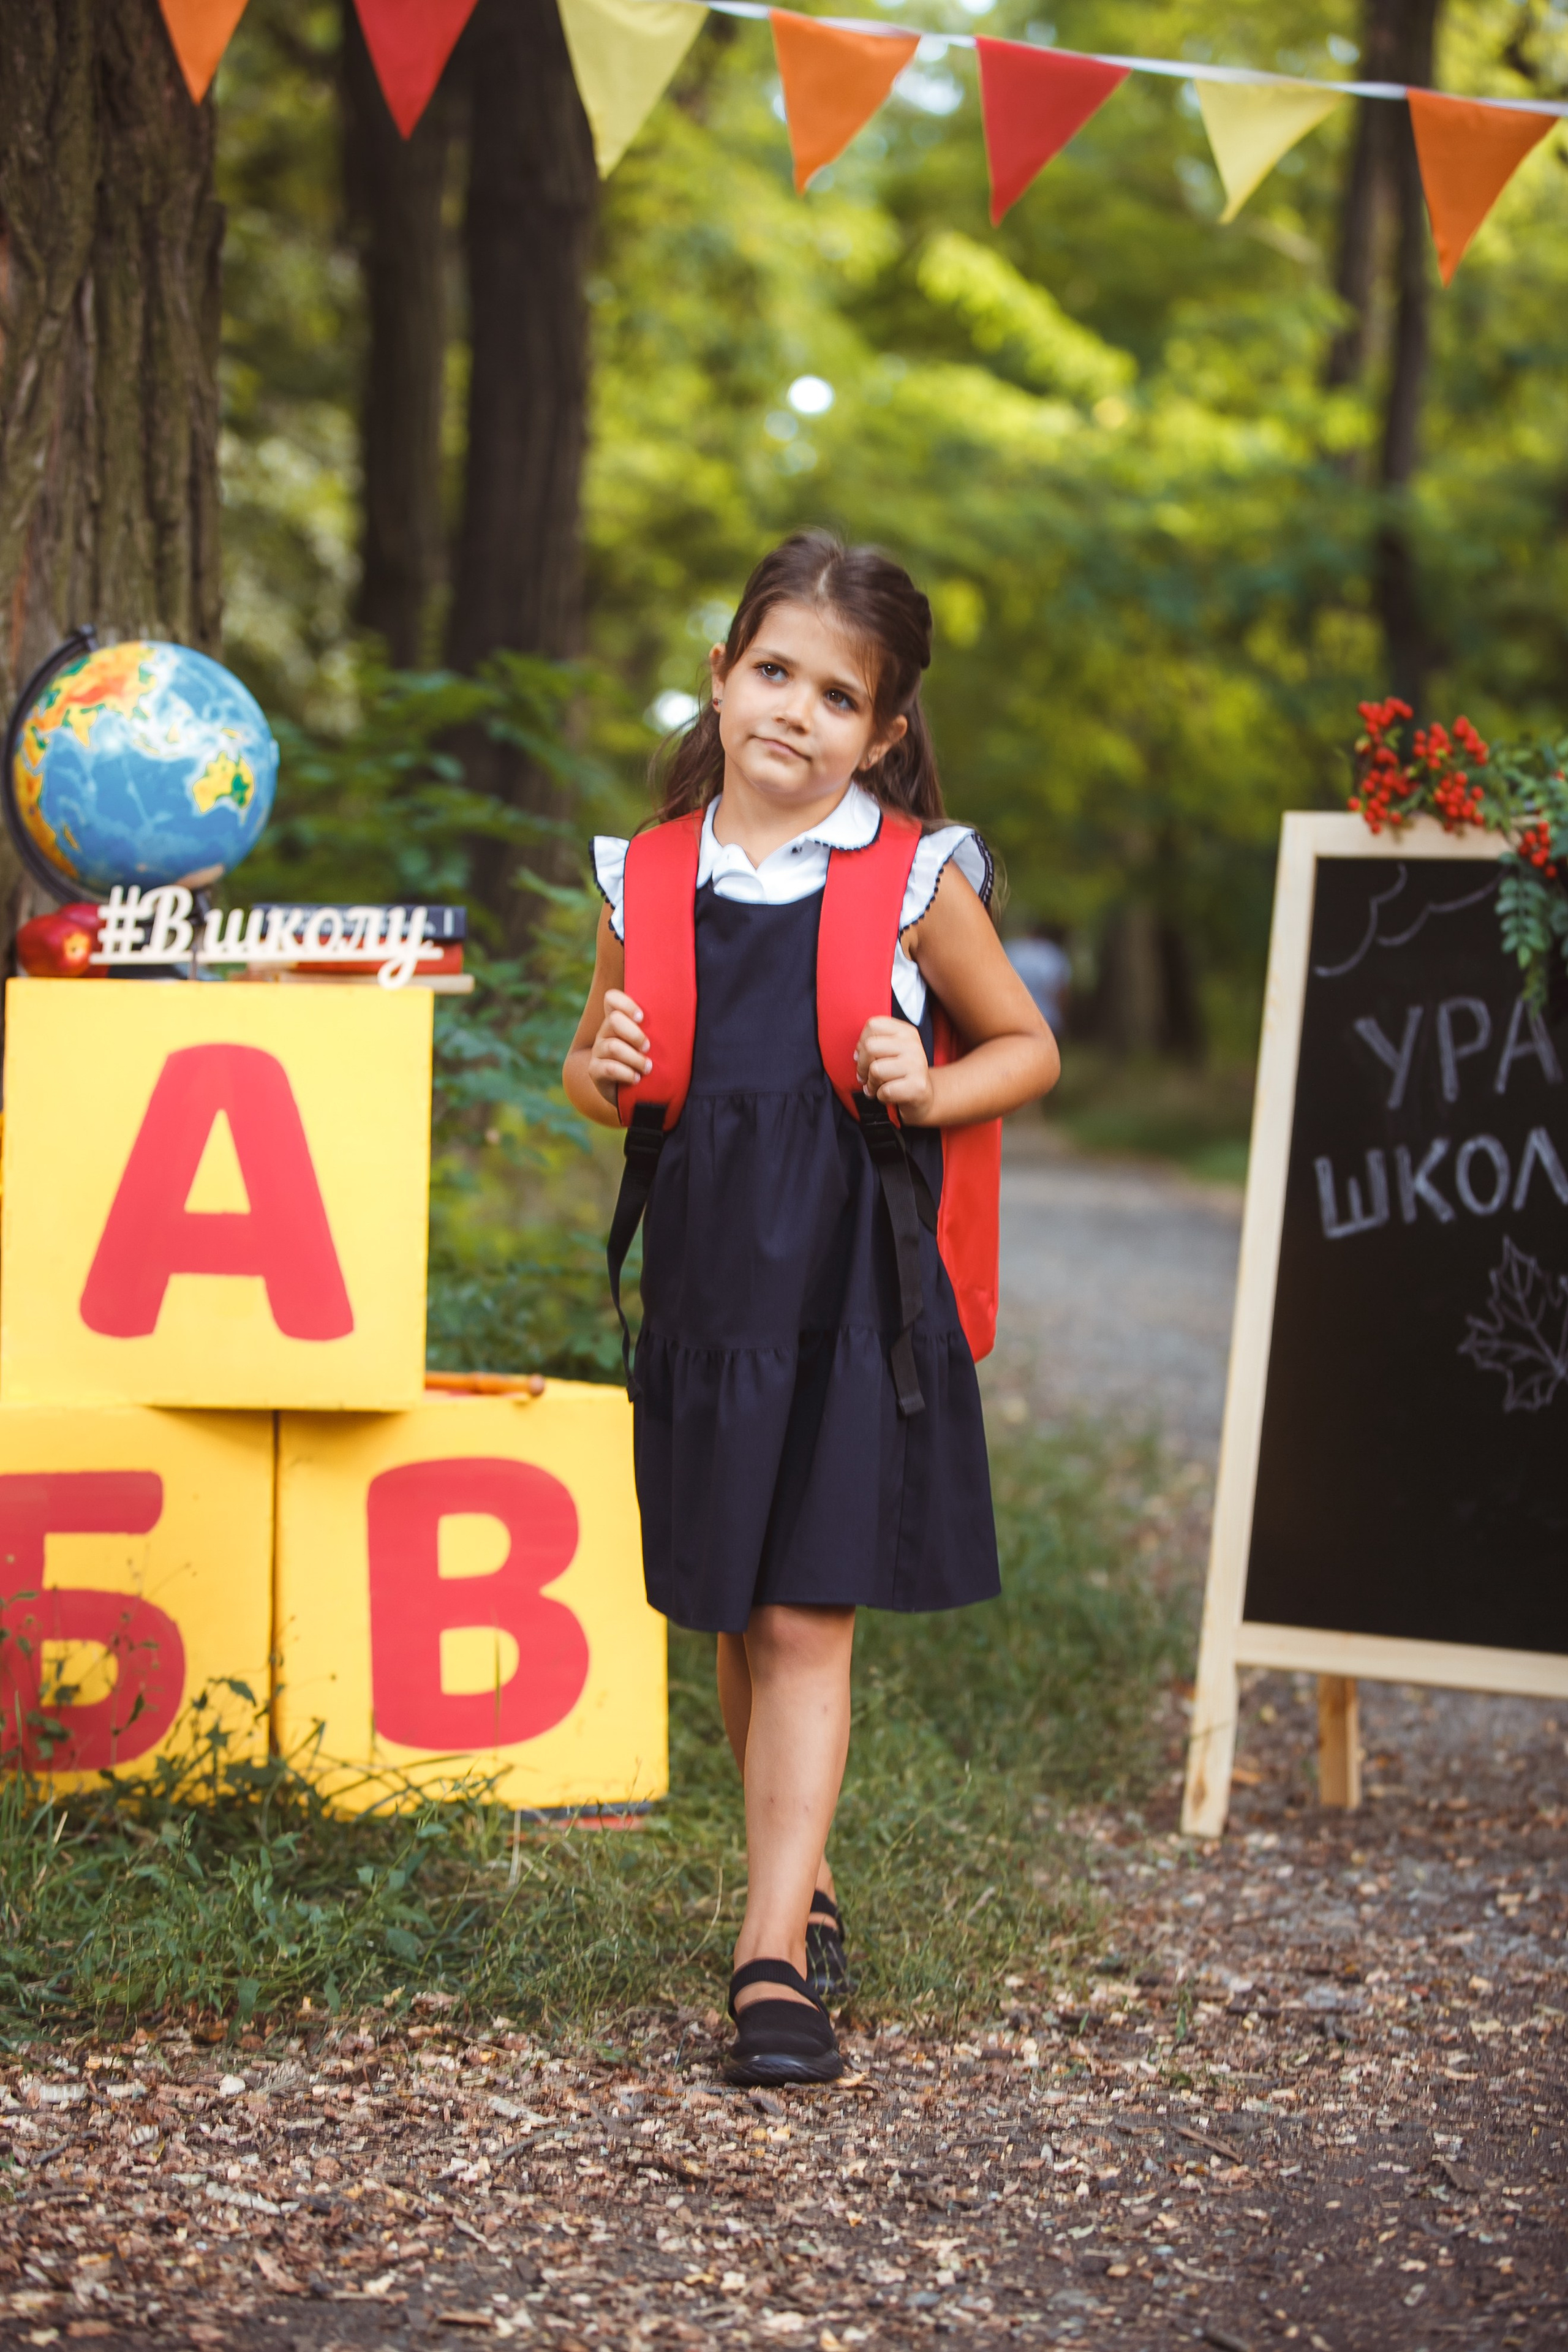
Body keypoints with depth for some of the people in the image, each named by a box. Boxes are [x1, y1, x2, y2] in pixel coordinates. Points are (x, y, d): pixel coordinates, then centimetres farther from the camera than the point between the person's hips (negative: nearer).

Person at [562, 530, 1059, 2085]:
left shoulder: (913, 880, -4)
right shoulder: (652, 878, 5)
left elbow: (1028, 1047, 6)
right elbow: (594, 1069, 18)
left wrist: (933, 1089, -13)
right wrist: (604, 1073, -5)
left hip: (849, 1300, -3)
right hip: (703, 1297, 4)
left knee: (804, 1621, -6)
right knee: (735, 1624, 12)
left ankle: (772, 1959, -4)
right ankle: (807, 1883, 32)